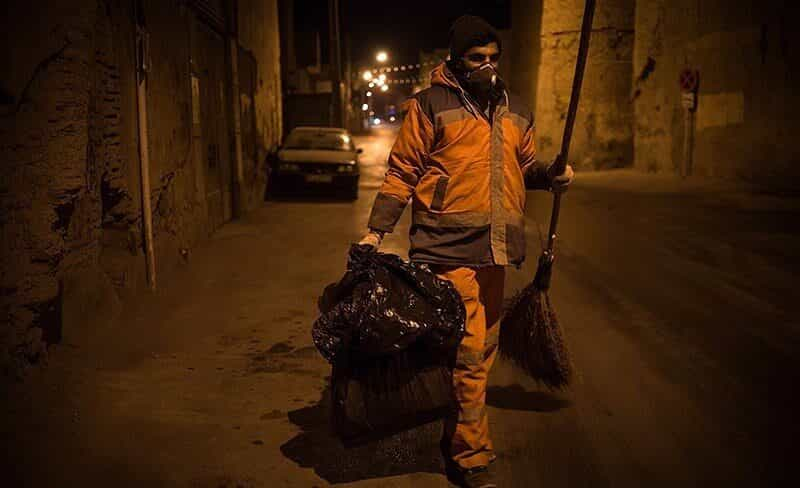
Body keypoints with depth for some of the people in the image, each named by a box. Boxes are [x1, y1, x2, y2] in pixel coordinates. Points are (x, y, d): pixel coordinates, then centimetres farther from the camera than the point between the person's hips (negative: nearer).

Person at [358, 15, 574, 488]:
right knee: (468, 350, -8)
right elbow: (402, 172, 0)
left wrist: (551, 175, 4)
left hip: (496, 247, 6)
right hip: (449, 244, -6)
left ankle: (455, 433, 31)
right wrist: (377, 230, -6)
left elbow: (526, 166, 26)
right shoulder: (430, 105, 1)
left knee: (483, 347, 14)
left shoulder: (516, 110, 17)